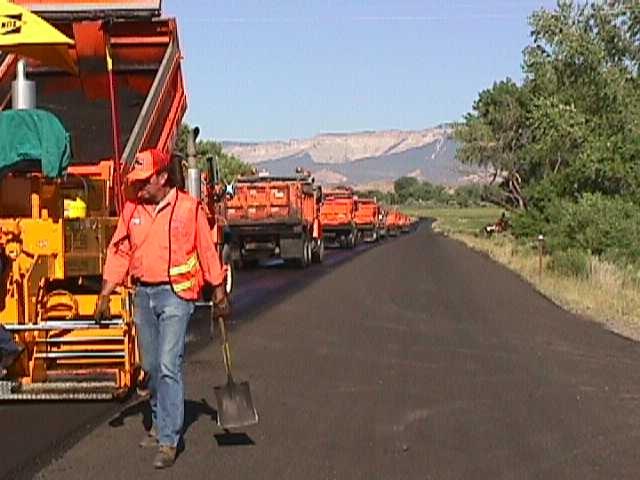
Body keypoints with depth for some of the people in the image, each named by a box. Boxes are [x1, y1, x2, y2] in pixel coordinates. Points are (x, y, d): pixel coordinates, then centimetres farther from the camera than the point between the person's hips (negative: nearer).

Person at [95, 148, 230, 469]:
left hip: (176, 294, -5)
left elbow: (207, 252, 0)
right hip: (143, 294, 5)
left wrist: (219, 293, 4)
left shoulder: (189, 208, -6)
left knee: (169, 366, -12)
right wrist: (104, 295, 2)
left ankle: (168, 442, -10)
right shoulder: (132, 209, 6)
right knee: (151, 366, 15)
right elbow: (119, 253, 8)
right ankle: (159, 424, 33)